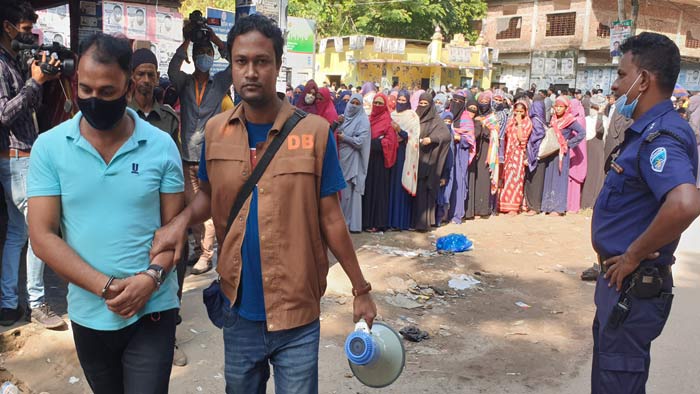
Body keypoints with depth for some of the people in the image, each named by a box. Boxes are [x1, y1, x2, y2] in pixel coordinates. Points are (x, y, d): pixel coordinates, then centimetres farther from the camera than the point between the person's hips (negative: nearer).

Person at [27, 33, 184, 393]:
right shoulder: (49, 147, -5)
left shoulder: (161, 145, -5)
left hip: (153, 311, -1)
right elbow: (42, 236, -8)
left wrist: (151, 277, -19)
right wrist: (106, 287, -16)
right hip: (88, 314, 2)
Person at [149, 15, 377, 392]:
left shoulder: (315, 131, -11)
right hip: (237, 307, 4)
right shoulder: (215, 130, -2)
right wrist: (182, 219, -10)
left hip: (297, 310, -3)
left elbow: (330, 219, -5)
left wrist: (361, 290, -3)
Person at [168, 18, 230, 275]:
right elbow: (172, 69, -13)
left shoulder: (219, 83, 6)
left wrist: (215, 39, -6)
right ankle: (199, 247, 24)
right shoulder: (184, 83, 8)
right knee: (192, 206, 10)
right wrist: (186, 41, -12)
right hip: (188, 155, 2)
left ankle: (206, 255, 1)